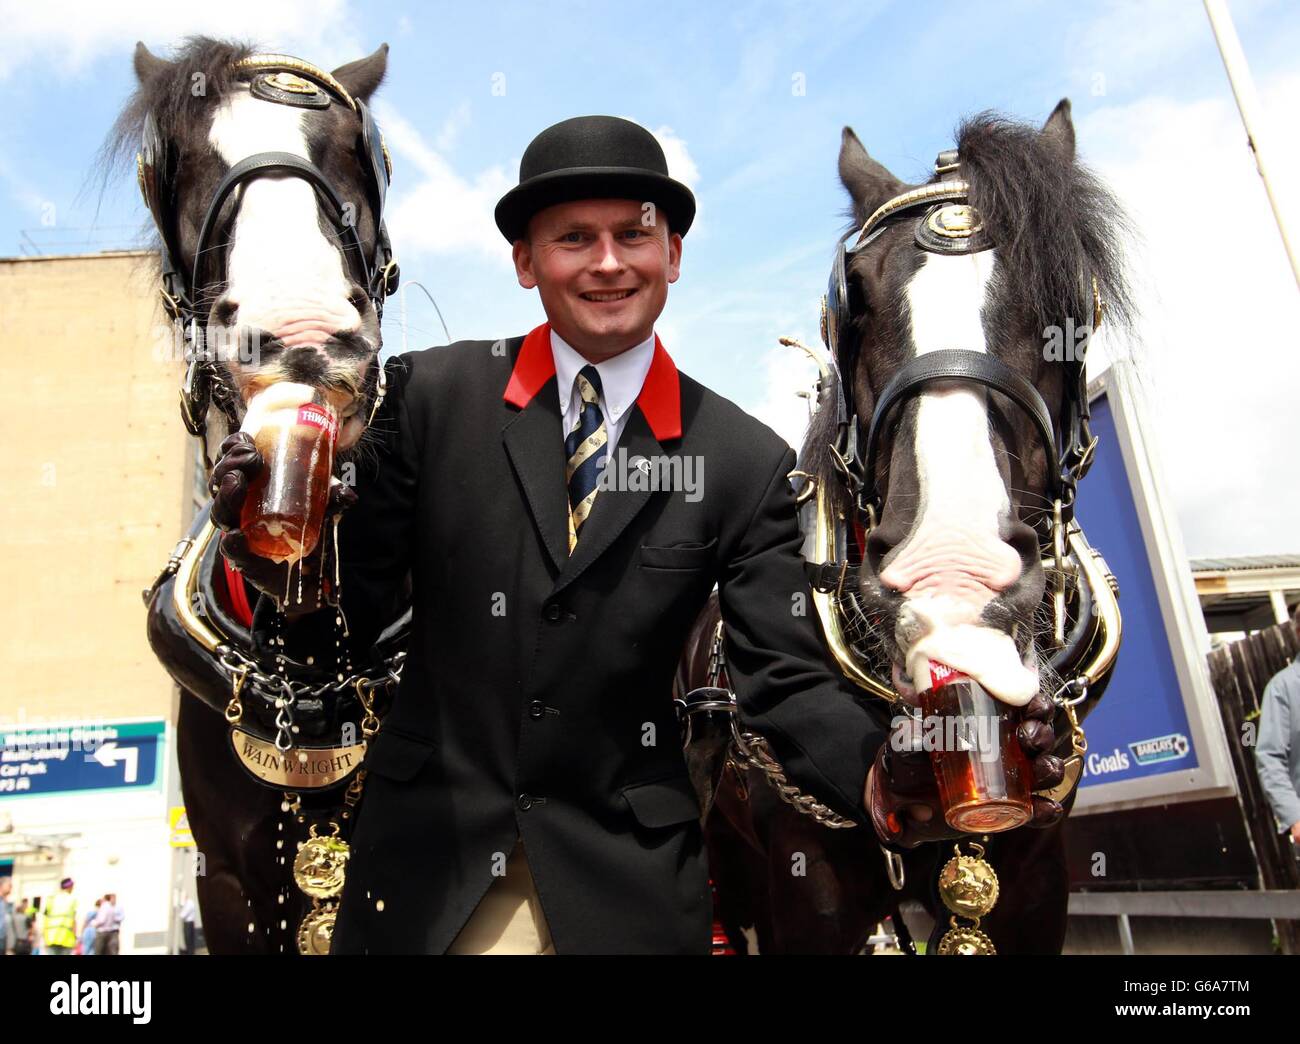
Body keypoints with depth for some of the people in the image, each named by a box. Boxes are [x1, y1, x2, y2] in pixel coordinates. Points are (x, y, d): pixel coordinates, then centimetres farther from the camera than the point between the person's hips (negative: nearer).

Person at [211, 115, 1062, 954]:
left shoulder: (746, 460, -6)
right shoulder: (433, 394, -5)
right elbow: (360, 599, -4)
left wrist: (875, 772, -26)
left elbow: (784, 674, -7)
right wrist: (292, 568, -25)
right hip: (428, 858, 1)